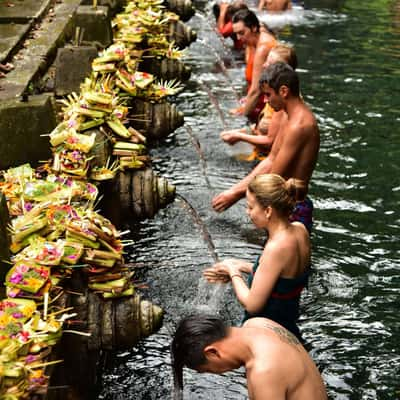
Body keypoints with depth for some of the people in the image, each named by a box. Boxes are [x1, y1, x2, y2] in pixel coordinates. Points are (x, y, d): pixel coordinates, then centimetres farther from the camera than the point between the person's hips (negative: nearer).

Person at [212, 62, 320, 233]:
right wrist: (234, 189, 8)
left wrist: (236, 195, -12)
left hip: (293, 209, -10)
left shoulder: (299, 125, -23)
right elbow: (269, 162, 13)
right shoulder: (290, 119, 11)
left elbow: (274, 178, -21)